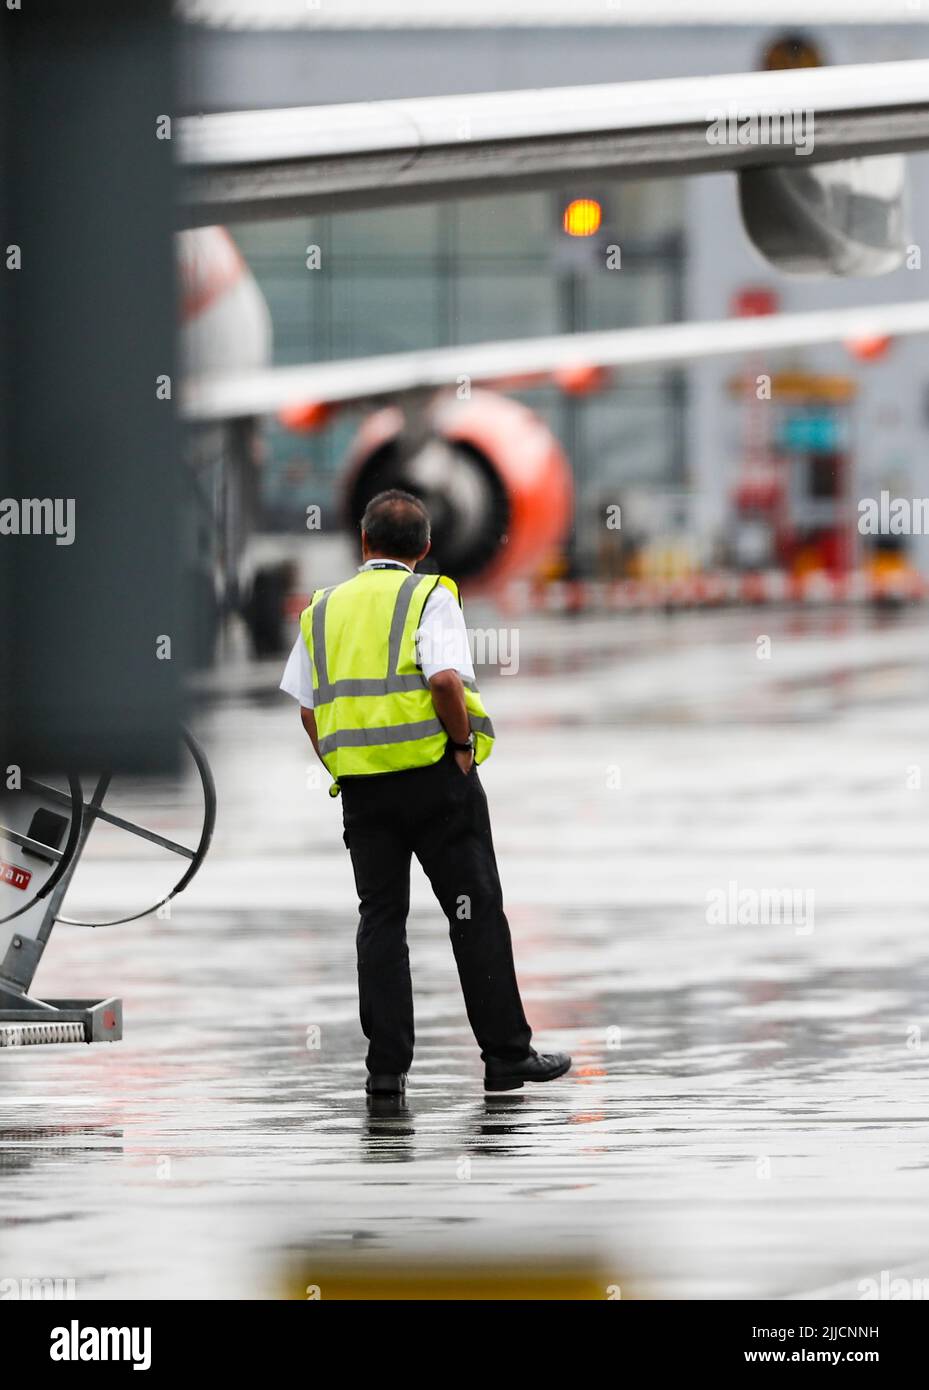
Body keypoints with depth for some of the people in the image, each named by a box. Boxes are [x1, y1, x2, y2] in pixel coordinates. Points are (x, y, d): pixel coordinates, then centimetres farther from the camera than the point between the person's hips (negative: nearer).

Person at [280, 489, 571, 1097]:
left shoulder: (324, 609, 11)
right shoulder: (430, 597, -5)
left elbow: (308, 711, 11)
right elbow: (446, 680, -21)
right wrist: (464, 742, -7)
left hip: (360, 788, 4)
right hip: (435, 775, -4)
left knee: (381, 918, 8)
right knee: (477, 914, 3)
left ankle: (387, 1064, 2)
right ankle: (507, 1054, 4)